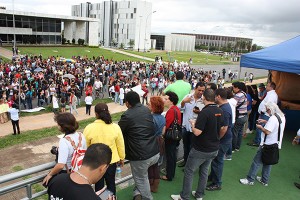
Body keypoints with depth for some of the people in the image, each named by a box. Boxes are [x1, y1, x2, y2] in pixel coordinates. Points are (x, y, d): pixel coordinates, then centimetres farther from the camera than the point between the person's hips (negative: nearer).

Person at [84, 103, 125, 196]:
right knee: (111, 183, 20)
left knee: (99, 185, 18)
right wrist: (122, 158, 12)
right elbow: (120, 145, -5)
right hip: (112, 161, 1)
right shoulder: (115, 127, -15)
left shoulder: (89, 128, -17)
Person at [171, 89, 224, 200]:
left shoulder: (205, 112, -24)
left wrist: (193, 124, -7)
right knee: (204, 171, 20)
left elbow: (197, 132, -27)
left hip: (201, 150, -7)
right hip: (214, 149, 7)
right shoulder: (220, 111, 1)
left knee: (188, 171, 7)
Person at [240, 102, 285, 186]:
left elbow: (267, 131, -25)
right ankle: (264, 180, 29)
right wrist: (265, 121, 12)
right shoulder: (282, 117, 6)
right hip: (275, 145, 9)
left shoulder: (273, 118, -24)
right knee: (268, 162, 19)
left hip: (267, 145, -9)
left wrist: (260, 127, -8)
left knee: (257, 162, 1)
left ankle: (250, 179, 9)